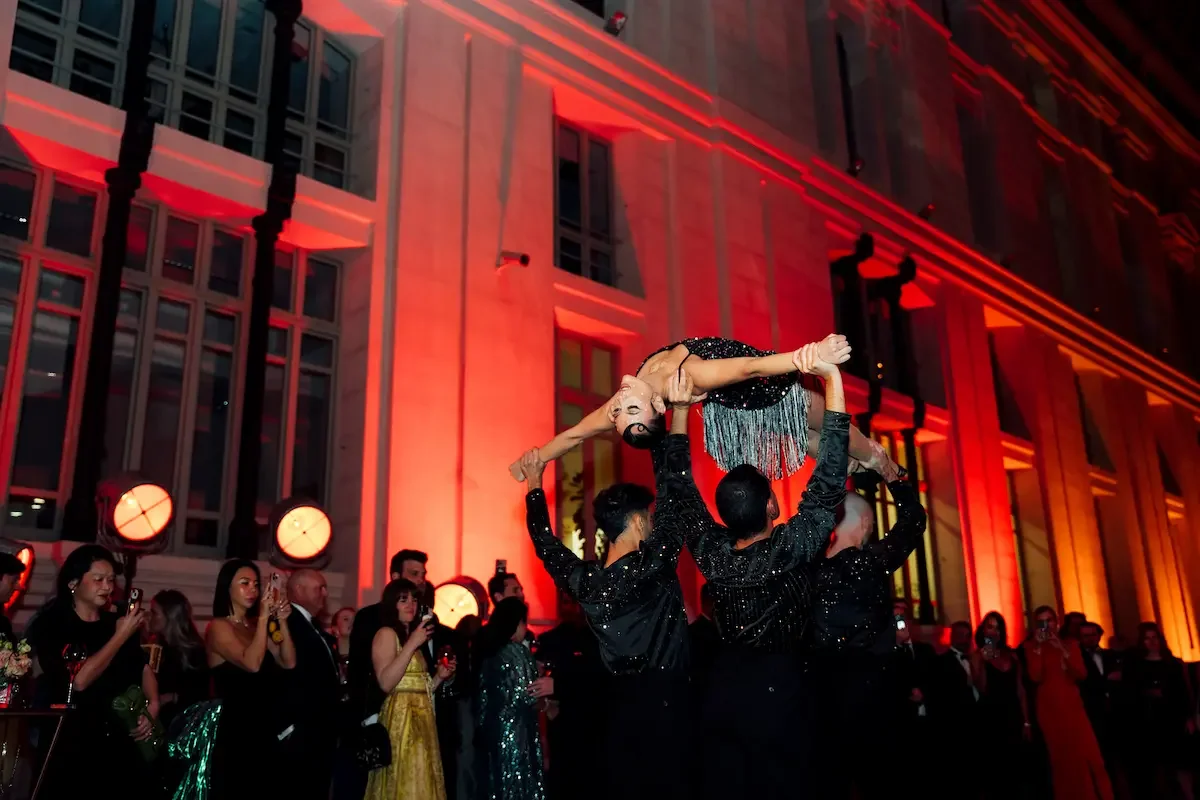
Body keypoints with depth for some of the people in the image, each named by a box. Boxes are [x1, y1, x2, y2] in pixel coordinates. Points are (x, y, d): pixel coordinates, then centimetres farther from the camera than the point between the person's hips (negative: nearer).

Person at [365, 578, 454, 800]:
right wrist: (412, 644, -19)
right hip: (400, 719, -8)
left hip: (421, 720, 8)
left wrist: (439, 676, 4)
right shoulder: (386, 633, -5)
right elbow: (386, 683, -19)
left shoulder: (413, 635, 19)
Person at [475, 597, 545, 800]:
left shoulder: (488, 651, 9)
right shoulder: (518, 651, -11)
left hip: (491, 731, 7)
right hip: (515, 732, -7)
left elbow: (484, 695, 11)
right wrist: (549, 685, 3)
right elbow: (526, 696, -14)